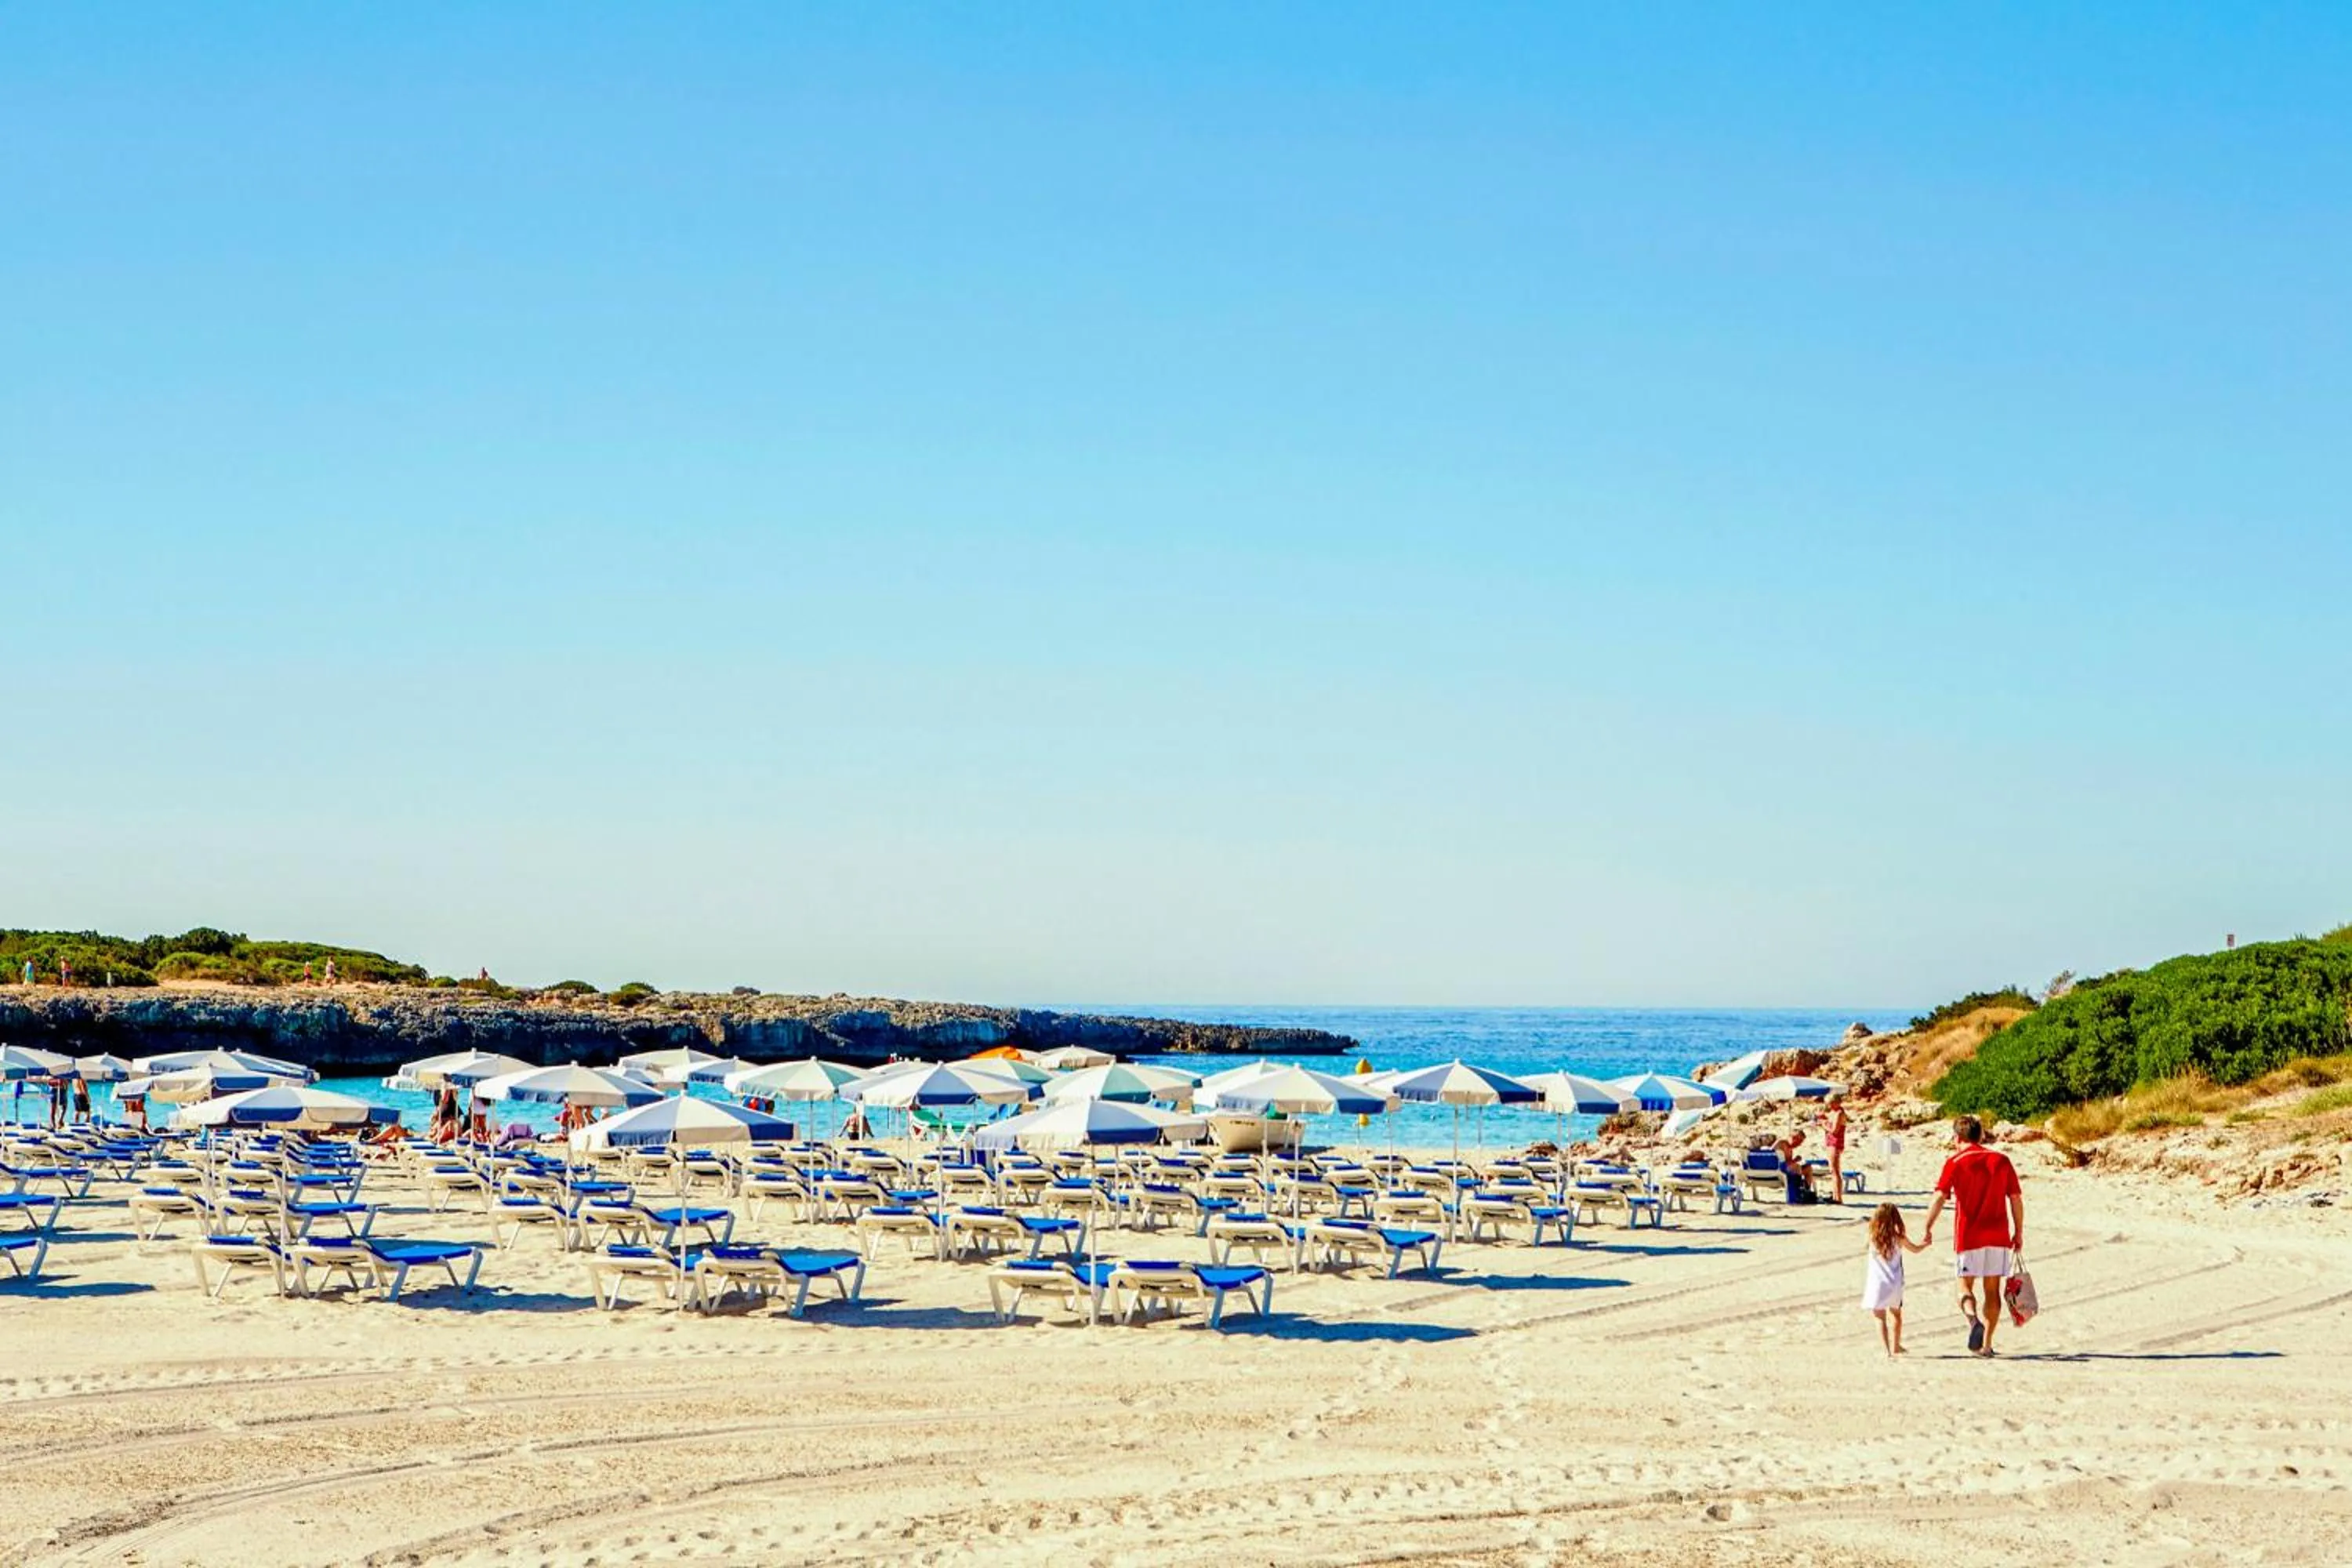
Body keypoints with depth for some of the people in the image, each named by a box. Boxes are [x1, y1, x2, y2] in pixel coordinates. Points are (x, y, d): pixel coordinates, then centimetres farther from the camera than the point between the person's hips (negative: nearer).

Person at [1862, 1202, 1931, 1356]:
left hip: (1877, 1284, -2)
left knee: (1880, 1318, 1)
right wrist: (1925, 1243, 35)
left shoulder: (1873, 1238, -7)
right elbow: (1915, 1249, 13)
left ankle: (1886, 1349, -13)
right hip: (1895, 1284, 2)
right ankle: (1895, 1347, 36)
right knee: (1895, 1314, 22)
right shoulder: (1899, 1238, -5)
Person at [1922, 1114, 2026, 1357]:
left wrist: (1928, 1228, -9)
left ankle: (1973, 1317, -24)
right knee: (1993, 1290, 9)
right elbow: (2016, 1199, 7)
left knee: (1965, 1285, 6)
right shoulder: (2001, 1160, 7)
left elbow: (1940, 1198, -12)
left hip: (1969, 1236, -3)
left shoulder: (1955, 1162, -2)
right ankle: (1986, 1344, 9)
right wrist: (2019, 1232, 14)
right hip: (1998, 1236, 3)